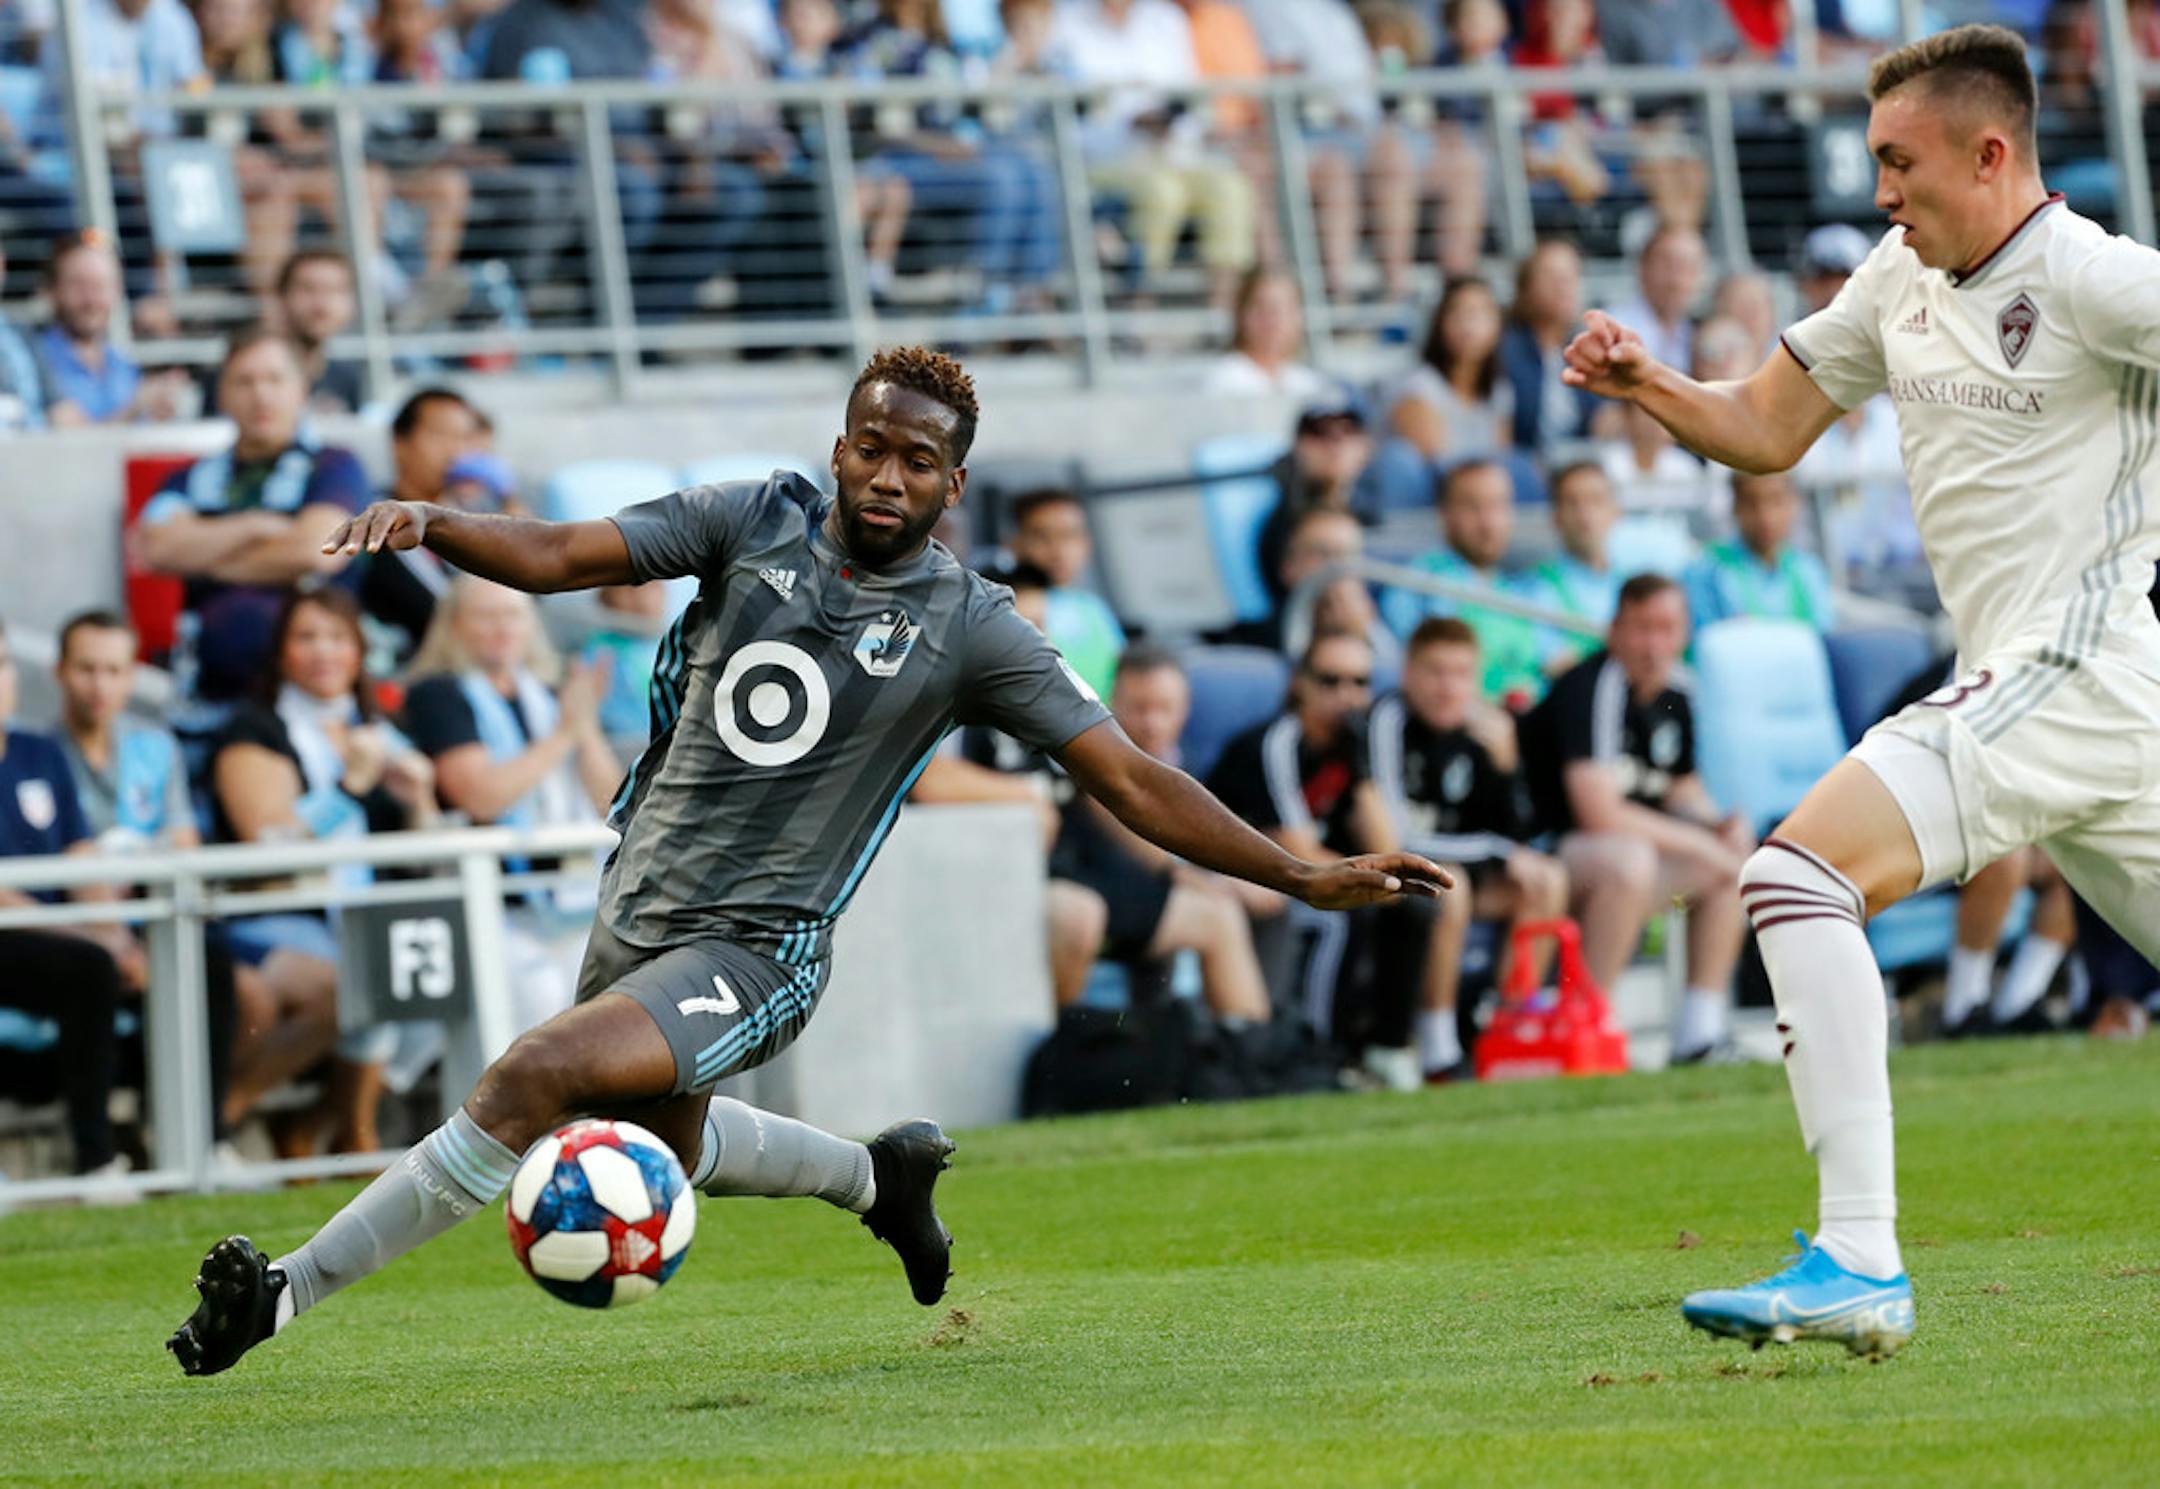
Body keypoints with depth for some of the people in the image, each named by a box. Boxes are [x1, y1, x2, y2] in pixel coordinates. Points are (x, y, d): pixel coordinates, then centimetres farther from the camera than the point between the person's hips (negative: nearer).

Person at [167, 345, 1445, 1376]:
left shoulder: (968, 629, -10)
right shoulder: (755, 521, -2)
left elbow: (1133, 781, -9)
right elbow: (558, 557, -9)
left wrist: (1306, 877, -16)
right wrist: (430, 522, -29)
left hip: (754, 952, -6)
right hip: (640, 906, 6)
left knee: (534, 1080, -26)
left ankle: (286, 1295, -19)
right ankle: (880, 1176, 57)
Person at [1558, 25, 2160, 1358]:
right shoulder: (1900, 283, 15)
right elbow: (1768, 431, 21)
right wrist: (1650, 385, 5)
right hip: (2026, 684, 9)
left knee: (1801, 873, -19)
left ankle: (1860, 1264, -25)